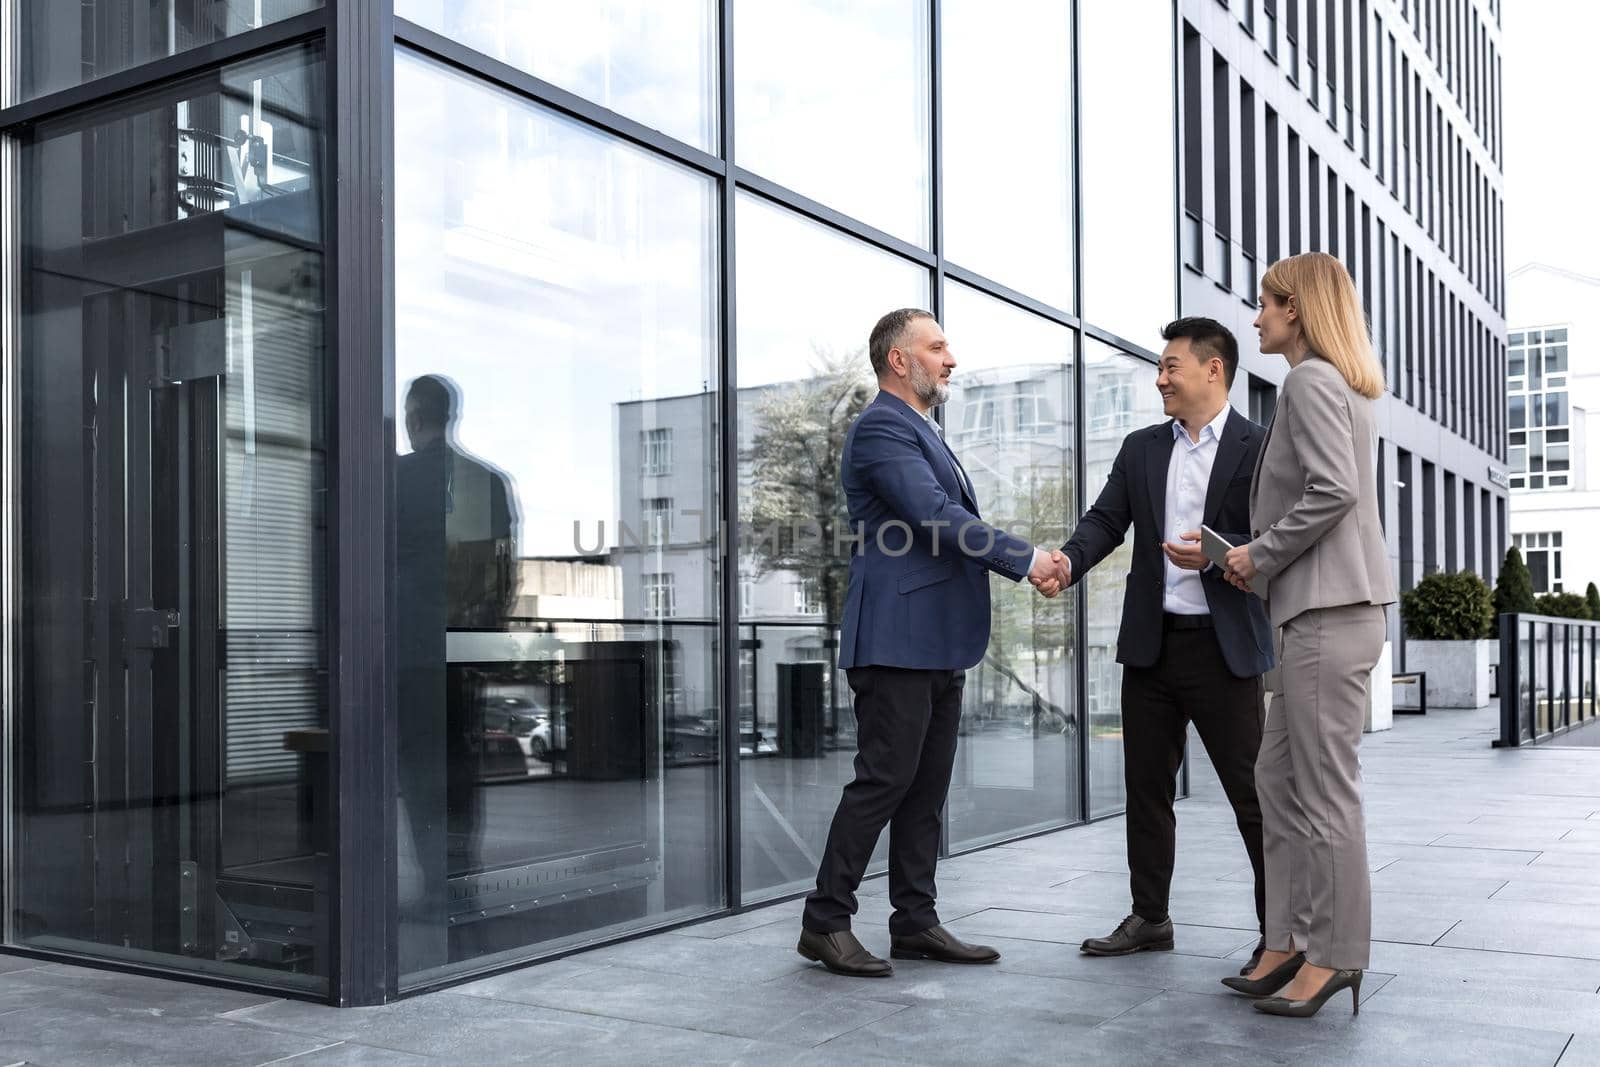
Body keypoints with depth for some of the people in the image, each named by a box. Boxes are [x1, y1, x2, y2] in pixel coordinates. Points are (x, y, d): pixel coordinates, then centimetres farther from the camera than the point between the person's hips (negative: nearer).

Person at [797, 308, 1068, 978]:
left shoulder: (921, 432, 22)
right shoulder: (883, 427, -10)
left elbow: (951, 523, 22)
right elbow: (937, 516, -19)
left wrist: (1027, 561, 9)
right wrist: (1025, 559, -15)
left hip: (938, 642, 10)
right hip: (897, 639, -10)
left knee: (927, 786, 11)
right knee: (884, 778, -7)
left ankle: (916, 923, 17)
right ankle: (826, 922, 2)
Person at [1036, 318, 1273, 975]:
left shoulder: (1259, 447, -4)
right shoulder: (1141, 449, 11)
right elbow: (1107, 520, 3)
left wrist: (1215, 556, -24)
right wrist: (1067, 562, -17)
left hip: (1223, 648, -5)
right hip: (1151, 644, 5)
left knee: (1253, 791, 0)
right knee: (1146, 785, 12)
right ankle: (1149, 919, 23)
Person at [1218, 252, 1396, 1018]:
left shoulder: (1311, 381, -10)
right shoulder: (1339, 385, 20)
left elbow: (1332, 491, -21)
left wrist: (1261, 556, -10)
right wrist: (1258, 555, 11)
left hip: (1329, 613, -10)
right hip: (1319, 610, 10)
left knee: (1325, 787, -3)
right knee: (1278, 778, 12)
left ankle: (1334, 954, 6)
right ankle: (1291, 942, 18)